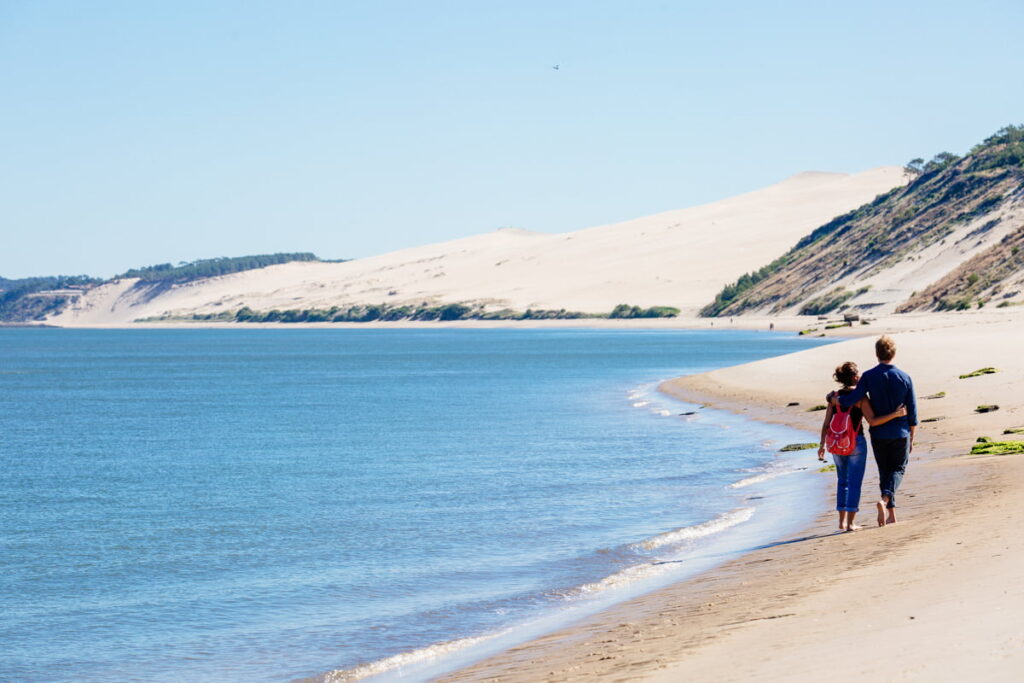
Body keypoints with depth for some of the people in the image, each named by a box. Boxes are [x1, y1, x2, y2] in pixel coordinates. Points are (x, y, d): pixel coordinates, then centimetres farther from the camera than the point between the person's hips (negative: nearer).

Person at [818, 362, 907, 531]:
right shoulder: (860, 398, -10)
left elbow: (826, 424, 3)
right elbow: (873, 421, -17)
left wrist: (822, 444, 10)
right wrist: (895, 414, -14)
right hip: (856, 442, -4)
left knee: (842, 481, 17)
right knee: (854, 482, 4)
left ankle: (842, 522, 16)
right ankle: (850, 523, 2)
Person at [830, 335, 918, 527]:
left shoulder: (869, 376, -10)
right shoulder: (905, 378, -6)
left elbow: (852, 399, -17)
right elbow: (912, 412, -1)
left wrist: (833, 398, 3)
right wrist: (911, 438, 10)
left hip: (878, 434, 0)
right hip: (900, 433, 0)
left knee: (884, 471, 13)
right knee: (898, 469, 12)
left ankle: (891, 514, 13)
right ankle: (884, 499, -15)